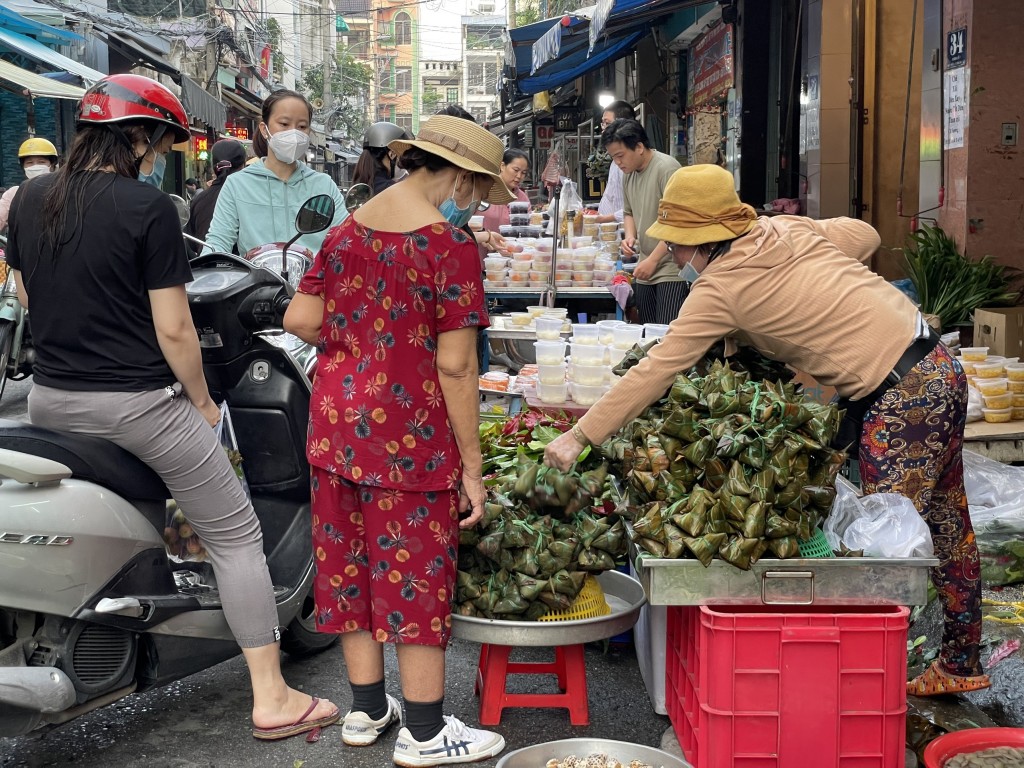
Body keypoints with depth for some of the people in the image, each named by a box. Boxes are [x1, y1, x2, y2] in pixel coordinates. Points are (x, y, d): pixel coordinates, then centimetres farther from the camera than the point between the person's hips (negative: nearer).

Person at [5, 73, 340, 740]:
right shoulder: (149, 207, -14)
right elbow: (172, 329, -15)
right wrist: (202, 402, -1)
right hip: (139, 403, -6)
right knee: (236, 536, 5)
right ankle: (271, 699, 8)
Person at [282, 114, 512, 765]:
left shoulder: (347, 231, 7)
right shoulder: (449, 242, -14)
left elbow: (300, 321, 5)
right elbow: (455, 365, -17)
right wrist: (472, 466, -12)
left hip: (338, 421, 7)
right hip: (410, 432, -7)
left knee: (351, 561, 15)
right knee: (416, 571, 3)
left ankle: (367, 709, 28)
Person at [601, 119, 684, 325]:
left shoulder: (666, 168, -13)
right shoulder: (628, 173, 11)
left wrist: (652, 261, -17)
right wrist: (630, 236, 5)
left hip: (671, 270, -8)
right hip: (645, 269, 8)